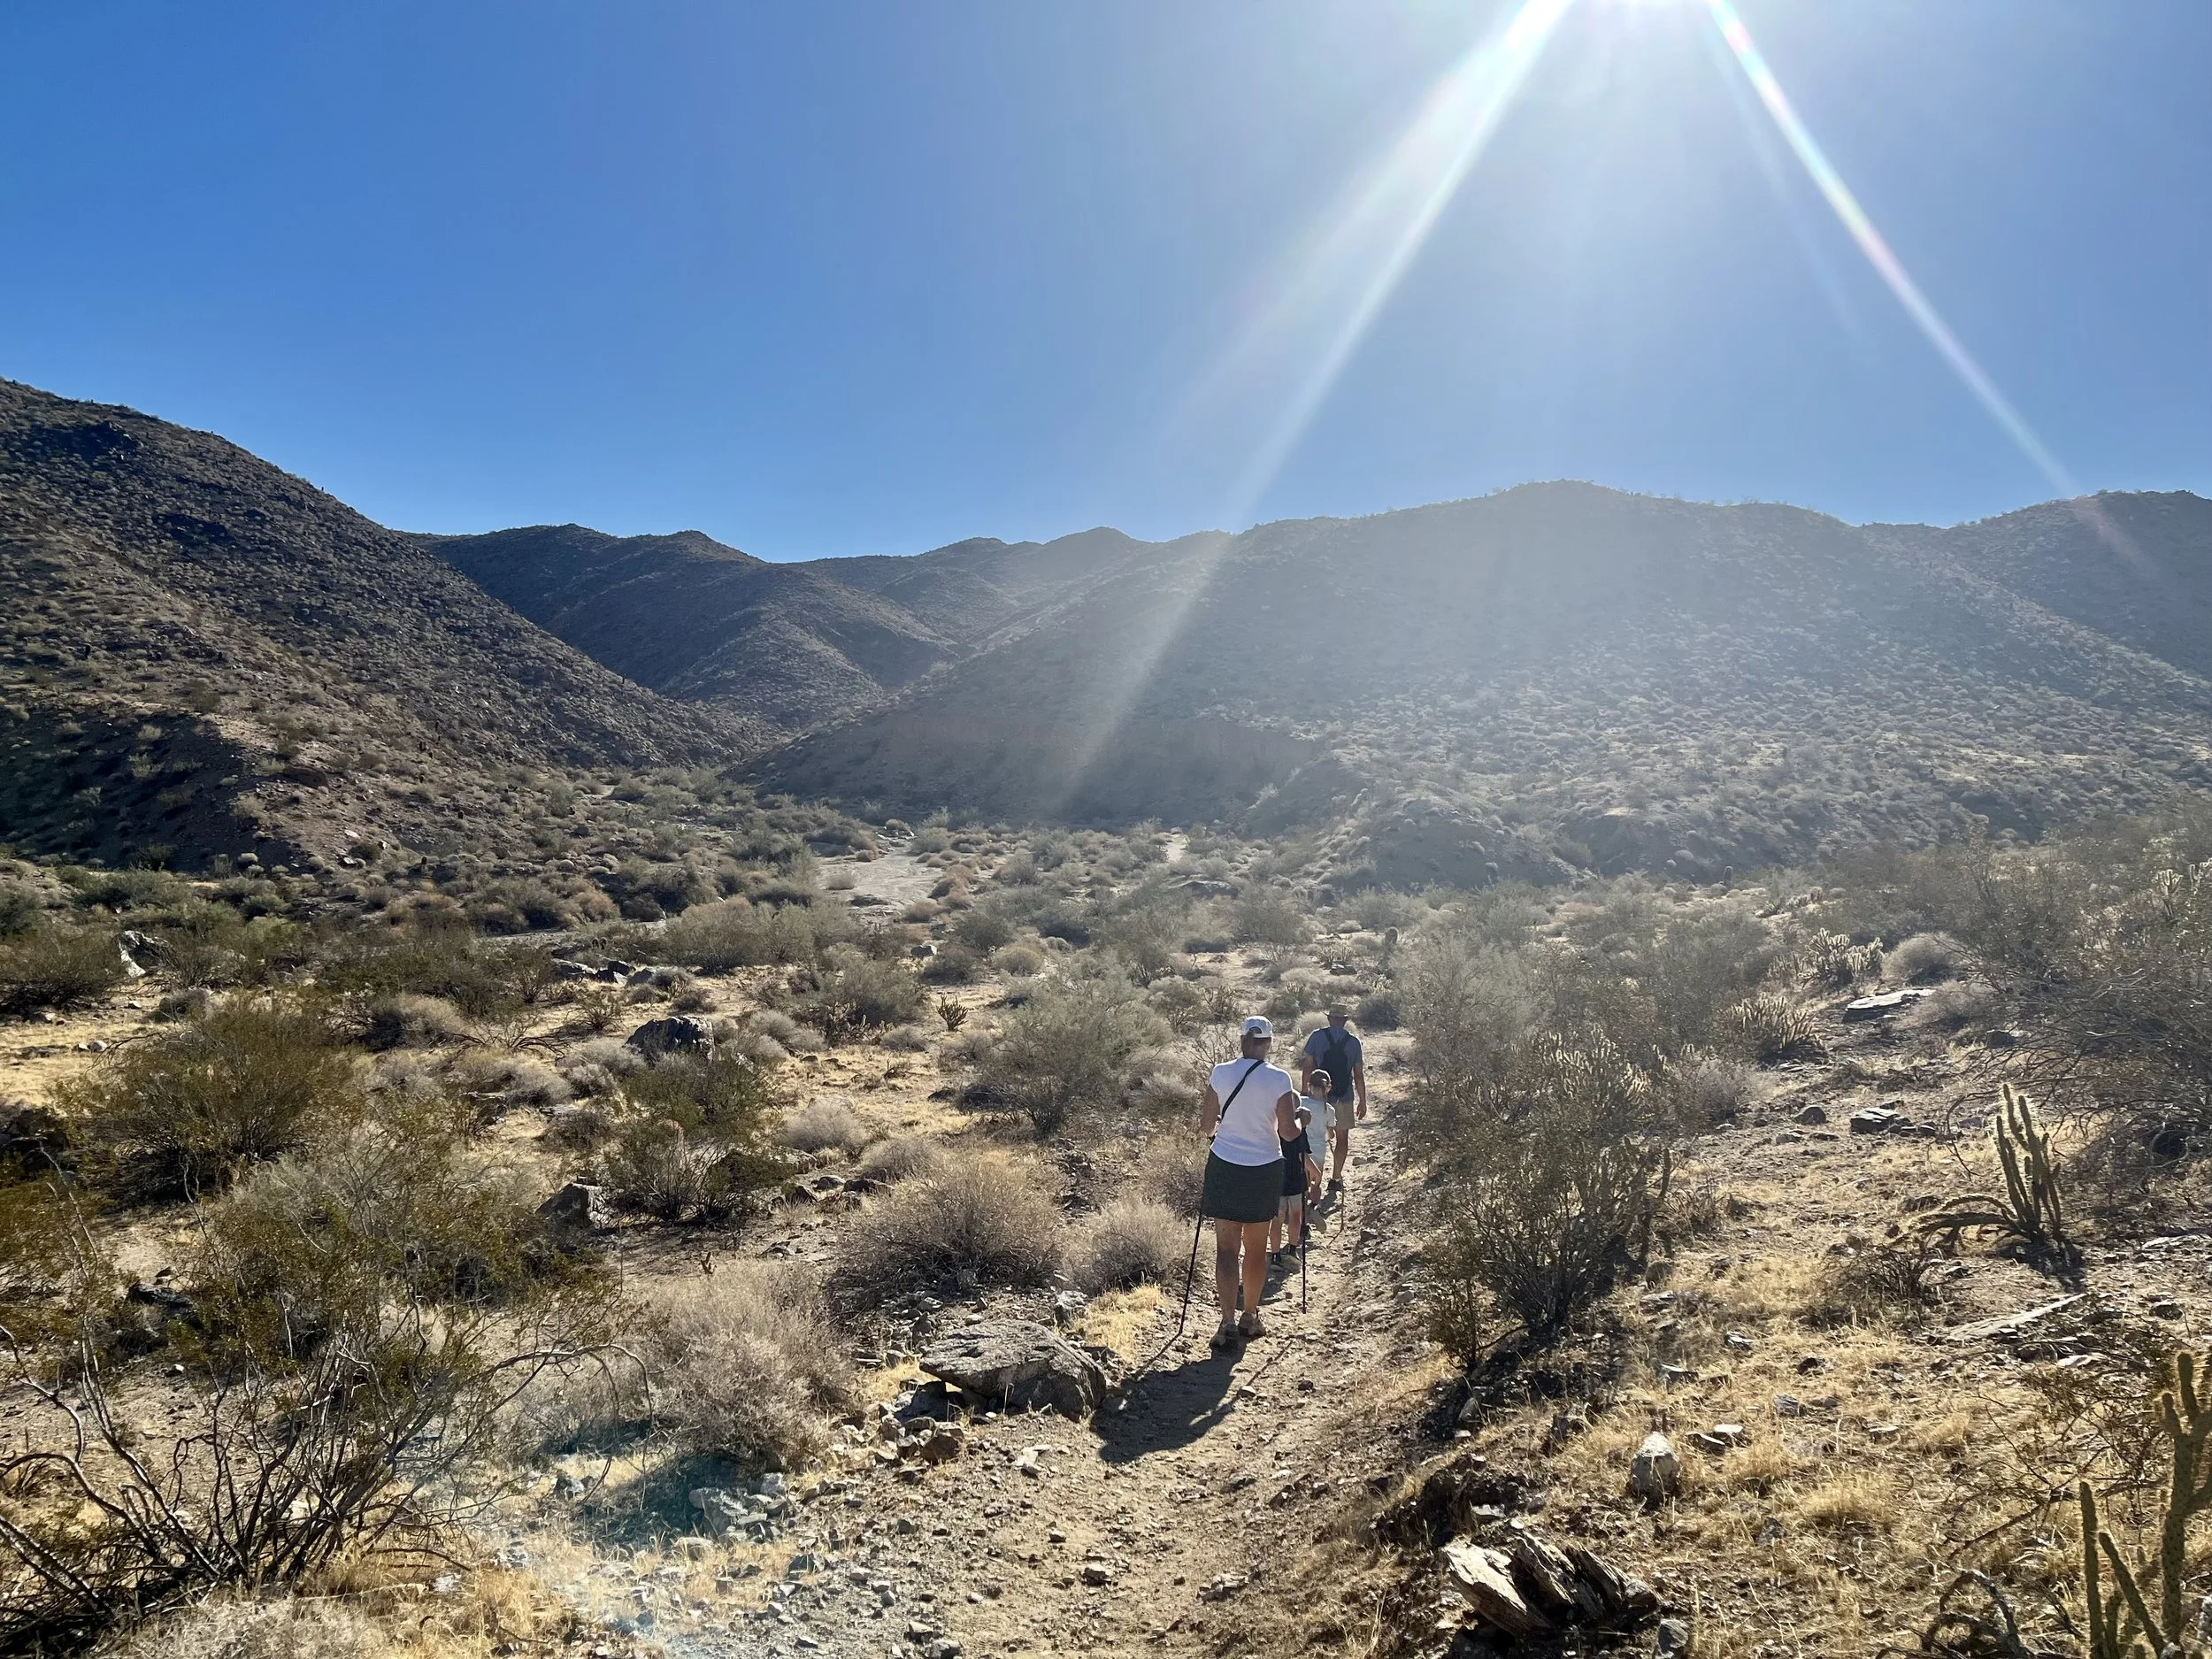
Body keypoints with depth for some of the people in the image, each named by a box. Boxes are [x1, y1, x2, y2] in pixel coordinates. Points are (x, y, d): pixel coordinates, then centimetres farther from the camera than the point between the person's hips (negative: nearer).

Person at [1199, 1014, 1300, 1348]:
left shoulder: (1221, 1073, -6)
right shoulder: (1279, 1079, -10)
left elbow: (1206, 1127, -2)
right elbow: (1288, 1132, -7)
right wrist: (1295, 1112, 12)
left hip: (1224, 1168, 0)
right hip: (1264, 1170, 0)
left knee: (1226, 1247, 4)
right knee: (1256, 1249, 15)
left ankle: (1228, 1323, -3)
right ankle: (1250, 1318, 25)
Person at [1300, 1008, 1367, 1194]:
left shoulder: (1317, 1037, -4)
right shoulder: (1353, 1042, -1)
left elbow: (1307, 1068, -6)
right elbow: (1359, 1075, 0)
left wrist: (1305, 1092, 2)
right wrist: (1363, 1102, 8)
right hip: (1344, 1096, 0)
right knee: (1342, 1138, 13)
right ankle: (1336, 1179, 15)